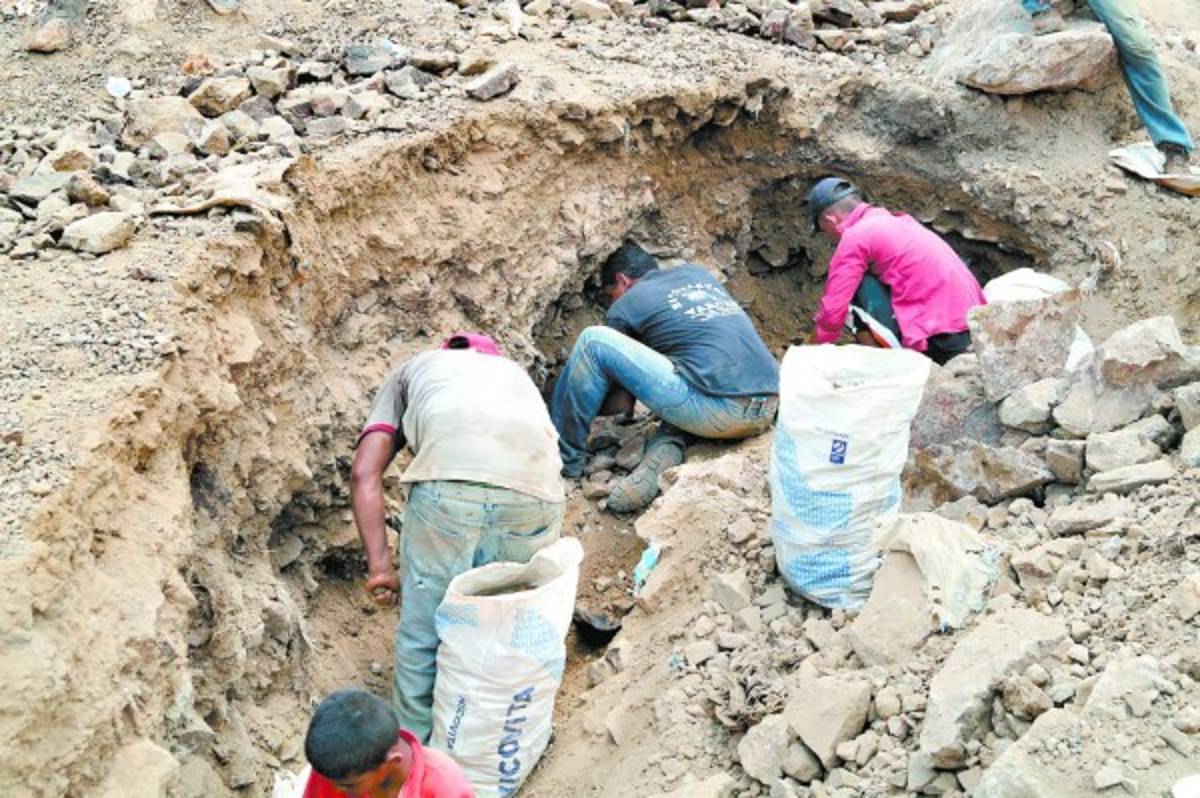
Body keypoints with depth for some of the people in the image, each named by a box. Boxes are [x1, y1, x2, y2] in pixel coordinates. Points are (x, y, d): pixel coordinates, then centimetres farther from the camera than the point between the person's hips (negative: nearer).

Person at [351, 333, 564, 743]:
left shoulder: (406, 374, 34)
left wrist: (379, 566, 15)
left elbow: (365, 473, 18)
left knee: (422, 631, 15)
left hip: (448, 477, -2)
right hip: (534, 489, 3)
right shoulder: (514, 372, 42)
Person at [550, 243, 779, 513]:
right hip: (767, 412, 6)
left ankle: (564, 458, 12)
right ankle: (665, 452, 7)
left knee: (592, 341, 3)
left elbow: (621, 403, 16)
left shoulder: (625, 306, 10)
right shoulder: (698, 273, 26)